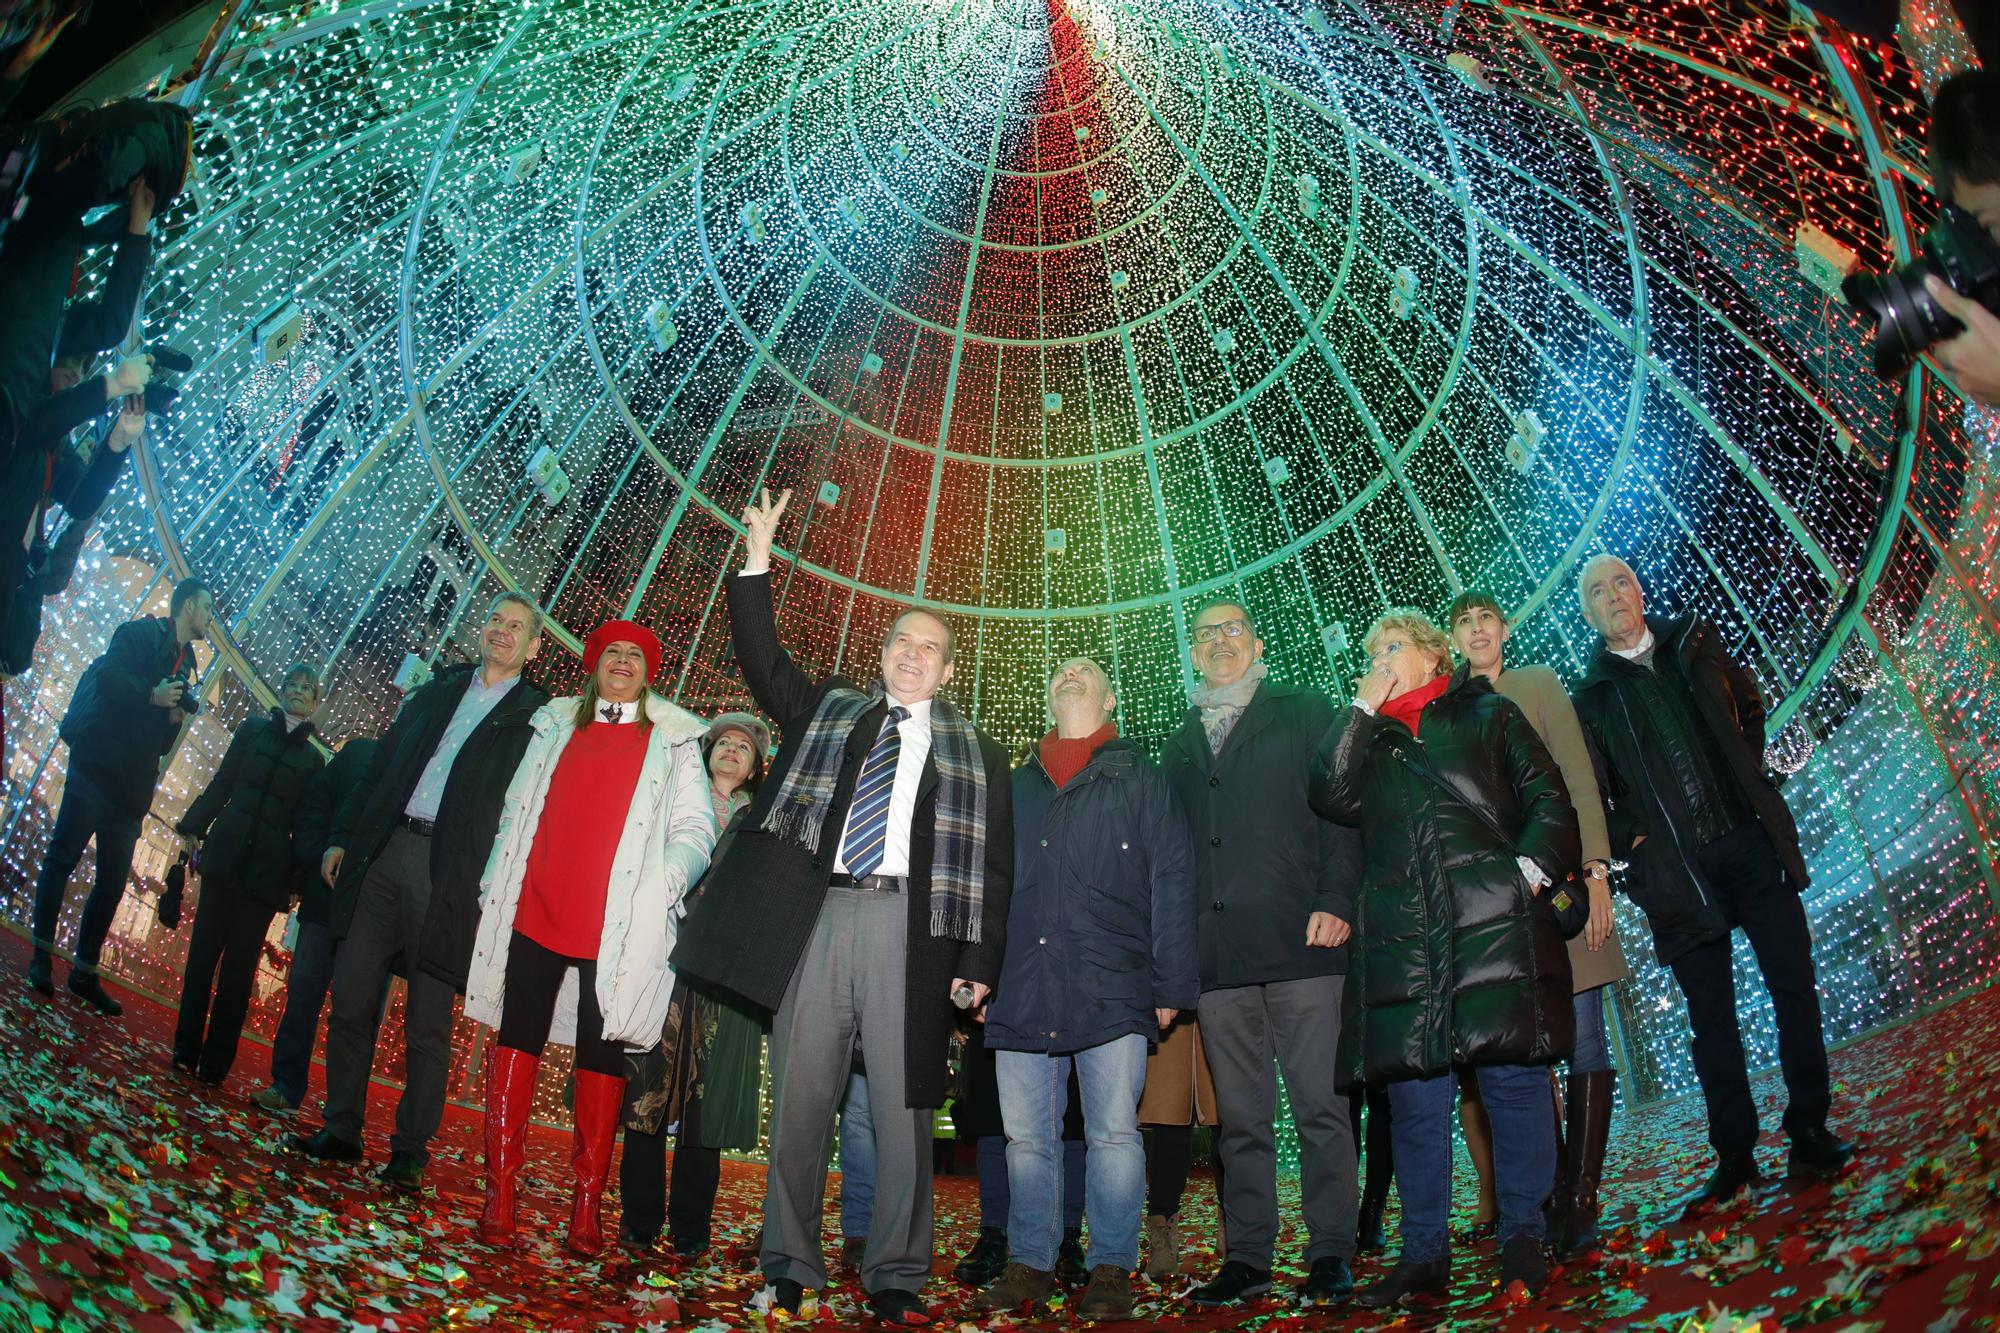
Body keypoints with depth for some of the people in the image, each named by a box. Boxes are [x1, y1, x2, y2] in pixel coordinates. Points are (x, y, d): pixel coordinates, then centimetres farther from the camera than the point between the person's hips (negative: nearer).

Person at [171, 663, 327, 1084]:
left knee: (239, 963, 1)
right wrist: (194, 827, -1)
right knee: (204, 951, 1)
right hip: (225, 855, 1)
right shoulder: (253, 729, 11)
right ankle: (186, 1049, 8)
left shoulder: (313, 758, 8)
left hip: (267, 870, -1)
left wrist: (297, 878, 1)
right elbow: (221, 785, 10)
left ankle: (215, 1062, 5)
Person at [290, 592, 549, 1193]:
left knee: (428, 1020, 0)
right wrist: (341, 837, 10)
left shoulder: (539, 714, 2)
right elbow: (380, 767, 18)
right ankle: (341, 1130, 19)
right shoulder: (439, 691, 17)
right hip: (383, 851, 5)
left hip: (448, 870, -4)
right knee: (351, 997, 6)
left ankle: (409, 1152, 9)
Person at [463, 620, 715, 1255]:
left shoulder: (672, 740, 10)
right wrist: (494, 884, 9)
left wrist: (661, 887, -14)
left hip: (614, 926, -2)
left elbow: (694, 830, 3)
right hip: (534, 911, 2)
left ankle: (586, 1203, 9)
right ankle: (499, 1194, 7)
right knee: (516, 1038, -1)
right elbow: (516, 812, 19)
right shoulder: (556, 724, 18)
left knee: (602, 1053, 1)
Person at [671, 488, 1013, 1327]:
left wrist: (979, 962, -1)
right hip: (818, 918, 1)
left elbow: (996, 866, 8)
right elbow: (763, 662, 10)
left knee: (903, 1107, 0)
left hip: (911, 927, -1)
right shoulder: (829, 712, 19)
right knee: (799, 1100, 3)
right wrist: (757, 562, 3)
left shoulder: (975, 755, 13)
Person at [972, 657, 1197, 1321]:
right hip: (1021, 993, 3)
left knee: (1114, 1135, -2)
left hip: (1112, 992, -3)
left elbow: (1171, 887, 3)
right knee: (1027, 1137, 7)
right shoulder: (1015, 785, 19)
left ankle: (1111, 1269, 10)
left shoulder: (1141, 782, 9)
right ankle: (1030, 1265, 19)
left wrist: (1171, 986, -4)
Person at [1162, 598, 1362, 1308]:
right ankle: (1247, 1257, 14)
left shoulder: (1305, 713, 10)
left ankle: (1331, 1254, 8)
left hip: (1298, 938, -3)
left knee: (1320, 1105, -2)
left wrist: (1335, 902, -11)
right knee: (1240, 1118, 7)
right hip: (1217, 953, 4)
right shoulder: (1178, 748, 21)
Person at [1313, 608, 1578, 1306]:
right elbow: (1332, 798, 2)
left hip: (1495, 925, -2)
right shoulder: (1370, 741, 22)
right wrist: (1363, 708, 5)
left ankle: (1522, 1237, 14)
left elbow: (1547, 797, 9)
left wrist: (1531, 867, -8)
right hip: (1403, 938, 2)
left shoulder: (1488, 714, 16)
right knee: (1414, 1097, 3)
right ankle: (1424, 1253, 12)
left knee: (1514, 1078, -2)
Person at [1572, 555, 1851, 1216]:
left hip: (1752, 843, 2)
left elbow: (1750, 709, 17)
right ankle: (1734, 1157, 14)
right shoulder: (1592, 696, 4)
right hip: (1678, 870, -1)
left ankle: (1809, 1135, 14)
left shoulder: (1696, 644, 11)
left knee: (1795, 989, 0)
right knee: (1710, 1019, 4)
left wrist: (1751, 781, 6)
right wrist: (1630, 840, -8)